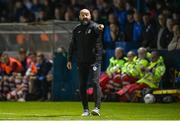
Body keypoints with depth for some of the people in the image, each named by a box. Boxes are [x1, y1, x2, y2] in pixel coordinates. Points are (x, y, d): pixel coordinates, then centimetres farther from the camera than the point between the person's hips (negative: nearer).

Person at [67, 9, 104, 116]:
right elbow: (73, 46, 18)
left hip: (94, 59, -5)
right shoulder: (77, 30, 12)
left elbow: (97, 30, -28)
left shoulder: (94, 26, -3)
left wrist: (100, 29, -52)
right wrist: (69, 60, 13)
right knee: (82, 85, 5)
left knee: (95, 82, -15)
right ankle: (86, 110, 12)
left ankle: (97, 108, -18)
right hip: (81, 62, 5)